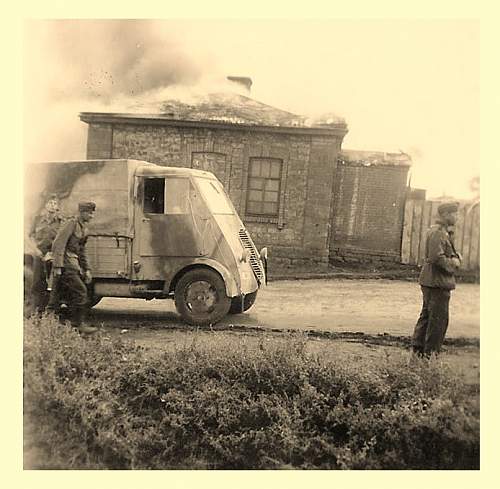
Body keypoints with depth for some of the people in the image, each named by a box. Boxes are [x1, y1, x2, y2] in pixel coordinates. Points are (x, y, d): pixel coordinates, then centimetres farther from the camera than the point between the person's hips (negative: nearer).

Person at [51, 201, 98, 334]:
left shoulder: (84, 229, 16)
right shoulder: (71, 224, -11)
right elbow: (58, 245, -17)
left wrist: (86, 270, 20)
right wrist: (57, 267, -22)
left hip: (74, 264, 9)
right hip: (66, 264, -9)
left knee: (69, 295, 12)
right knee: (80, 291, -12)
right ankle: (78, 324, -6)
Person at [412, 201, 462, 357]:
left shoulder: (443, 232, 17)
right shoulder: (437, 232, -17)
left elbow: (449, 253, 23)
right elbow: (437, 257, -25)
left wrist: (456, 257, 3)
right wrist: (452, 263, -11)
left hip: (430, 281, 11)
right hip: (438, 282, -11)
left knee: (427, 315, 16)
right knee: (439, 318, -2)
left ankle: (418, 348, 25)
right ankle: (430, 352, 6)